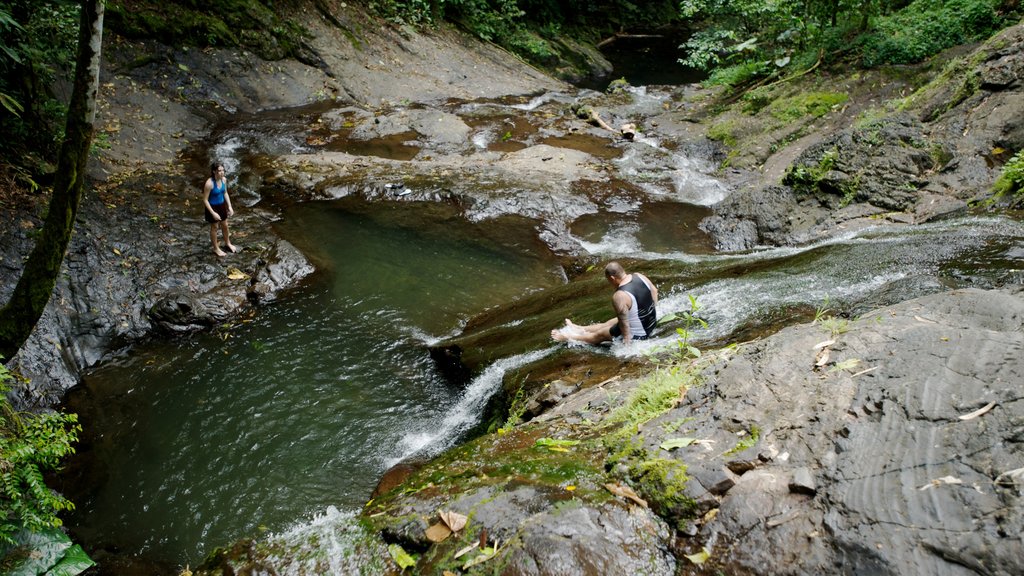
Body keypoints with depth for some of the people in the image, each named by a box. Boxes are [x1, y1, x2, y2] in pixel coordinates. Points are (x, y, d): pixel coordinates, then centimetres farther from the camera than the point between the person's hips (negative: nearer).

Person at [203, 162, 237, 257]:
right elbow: (205, 200, -22)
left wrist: (230, 207, 1)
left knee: (225, 226, 23)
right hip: (212, 207, -6)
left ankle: (228, 243, 48)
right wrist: (213, 213, -23)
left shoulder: (224, 179, -11)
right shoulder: (209, 183, -30)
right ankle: (216, 248, 34)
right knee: (214, 227, 14)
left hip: (222, 205, 6)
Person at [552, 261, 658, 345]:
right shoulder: (639, 276, -8)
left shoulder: (619, 296, -32)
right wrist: (650, 311, 19)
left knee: (600, 334, 15)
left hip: (638, 334, -8)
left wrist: (626, 342, -14)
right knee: (608, 323, 29)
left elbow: (624, 323, -26)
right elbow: (654, 291, 7)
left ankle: (569, 337, 36)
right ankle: (580, 329, 51)